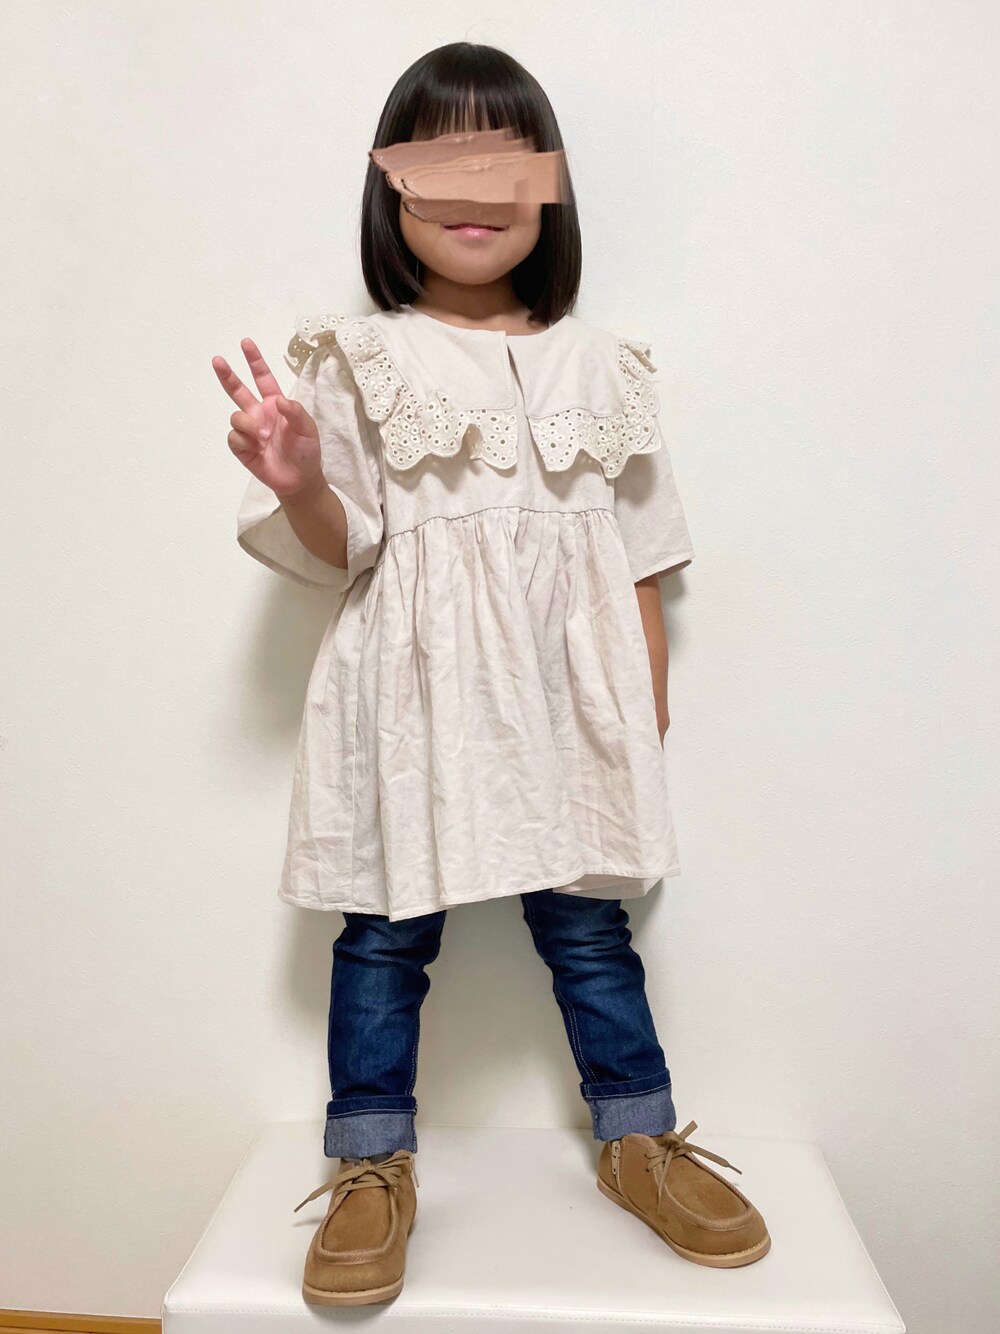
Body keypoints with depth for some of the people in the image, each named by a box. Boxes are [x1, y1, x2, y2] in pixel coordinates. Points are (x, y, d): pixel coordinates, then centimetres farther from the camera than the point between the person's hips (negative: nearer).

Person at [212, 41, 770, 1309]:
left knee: (589, 919, 11)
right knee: (386, 930, 6)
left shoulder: (598, 362, 10)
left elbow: (638, 559, 11)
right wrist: (299, 482, -22)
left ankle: (637, 1136, 32)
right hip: (414, 693, -1)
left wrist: (648, 715, 9)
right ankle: (374, 1167, 25)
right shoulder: (358, 361, 2)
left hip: (565, 689, 2)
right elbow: (342, 548, -1)